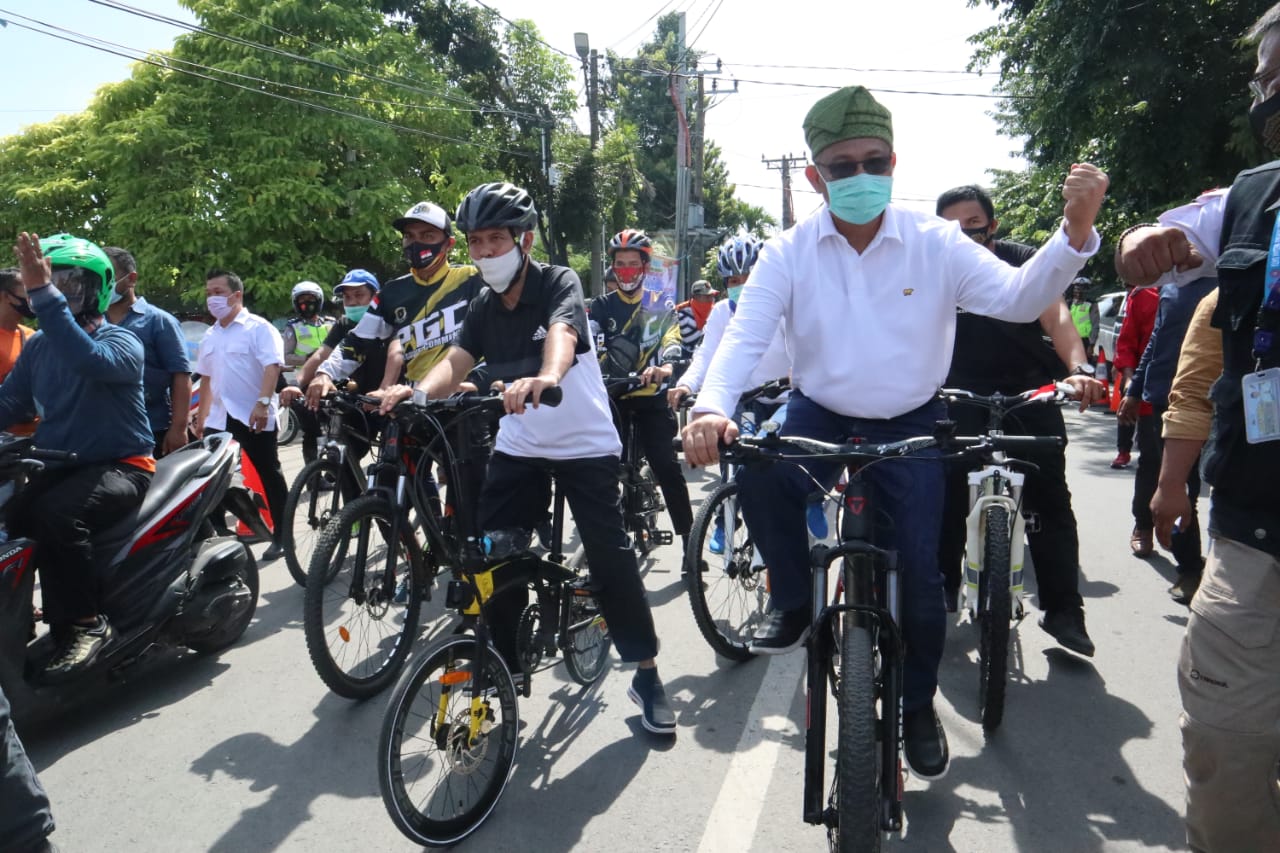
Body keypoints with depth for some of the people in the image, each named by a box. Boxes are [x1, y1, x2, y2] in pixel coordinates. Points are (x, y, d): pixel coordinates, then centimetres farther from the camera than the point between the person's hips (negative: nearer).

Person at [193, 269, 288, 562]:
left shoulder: (258, 328, -6)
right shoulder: (210, 337, 17)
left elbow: (272, 366, -18)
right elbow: (207, 379, 24)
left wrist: (263, 403, -30)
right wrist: (201, 417, 23)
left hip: (254, 417, -7)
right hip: (219, 418, 7)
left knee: (269, 476, 1)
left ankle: (281, 537, 10)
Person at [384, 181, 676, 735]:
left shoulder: (559, 284, -13)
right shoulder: (483, 307, 3)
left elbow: (562, 334, -35)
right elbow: (456, 361, -11)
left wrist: (546, 377, -57)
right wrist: (417, 391, -33)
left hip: (585, 445, -5)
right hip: (519, 448, 5)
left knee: (610, 557, -6)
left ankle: (646, 675, 10)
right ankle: (502, 667, 20)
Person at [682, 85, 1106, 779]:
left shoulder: (936, 243, -7)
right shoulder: (790, 253, -8)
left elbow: (1018, 298, -14)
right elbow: (745, 334, -19)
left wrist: (1075, 230, -33)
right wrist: (711, 408, -38)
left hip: (910, 425, 0)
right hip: (818, 416, 1)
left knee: (920, 575, -5)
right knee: (758, 472, -31)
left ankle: (919, 707, 23)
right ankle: (793, 606, -4)